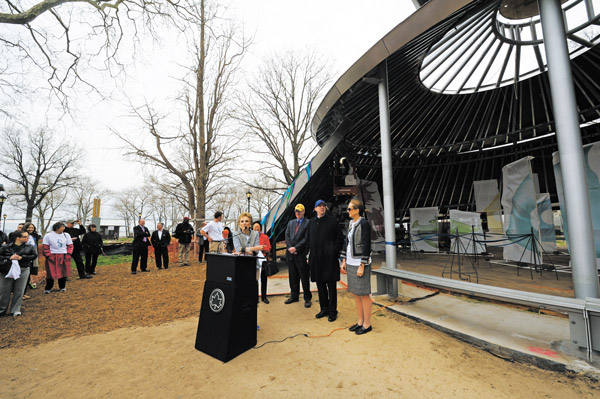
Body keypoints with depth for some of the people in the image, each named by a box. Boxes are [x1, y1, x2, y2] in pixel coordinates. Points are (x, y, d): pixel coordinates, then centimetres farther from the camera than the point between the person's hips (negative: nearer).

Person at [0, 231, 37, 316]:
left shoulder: (29, 247, 8)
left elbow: (34, 255, -2)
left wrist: (22, 257, -13)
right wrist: (9, 258, -14)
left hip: (23, 271, 1)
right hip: (7, 271, -1)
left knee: (19, 291, 3)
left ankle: (16, 310, 15)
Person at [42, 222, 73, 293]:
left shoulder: (66, 235, 8)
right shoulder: (48, 236, -1)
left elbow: (70, 245, 9)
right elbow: (45, 247, -1)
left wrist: (68, 254, -2)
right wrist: (49, 256, -9)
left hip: (64, 257, 2)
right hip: (52, 257, -2)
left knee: (63, 272, 6)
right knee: (51, 273, -1)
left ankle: (62, 287, 20)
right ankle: (47, 288, 15)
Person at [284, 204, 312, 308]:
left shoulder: (308, 223, -5)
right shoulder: (291, 223, 16)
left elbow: (306, 238, -12)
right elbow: (287, 236, 9)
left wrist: (296, 248, -14)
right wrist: (290, 248, -5)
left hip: (301, 254, -6)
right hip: (291, 254, 6)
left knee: (304, 277, 2)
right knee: (293, 277, 15)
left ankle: (307, 298, 16)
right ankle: (294, 296, 29)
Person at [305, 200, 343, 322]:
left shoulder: (332, 221, -2)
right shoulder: (311, 222, 10)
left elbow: (339, 238, -2)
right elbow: (308, 239, 18)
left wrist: (334, 251, -9)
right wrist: (311, 252, 8)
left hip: (329, 258, -4)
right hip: (316, 258, 5)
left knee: (331, 285, 3)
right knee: (320, 284, 13)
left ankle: (333, 311, 17)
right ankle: (324, 309, 28)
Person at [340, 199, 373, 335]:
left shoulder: (364, 224, -15)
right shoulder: (351, 224, 10)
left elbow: (366, 246, -17)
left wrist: (362, 266, -19)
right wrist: (344, 261, 13)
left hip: (361, 263, -8)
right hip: (351, 262, 8)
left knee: (363, 294, 3)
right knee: (355, 293, 15)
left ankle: (367, 324, 19)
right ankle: (360, 321, 30)